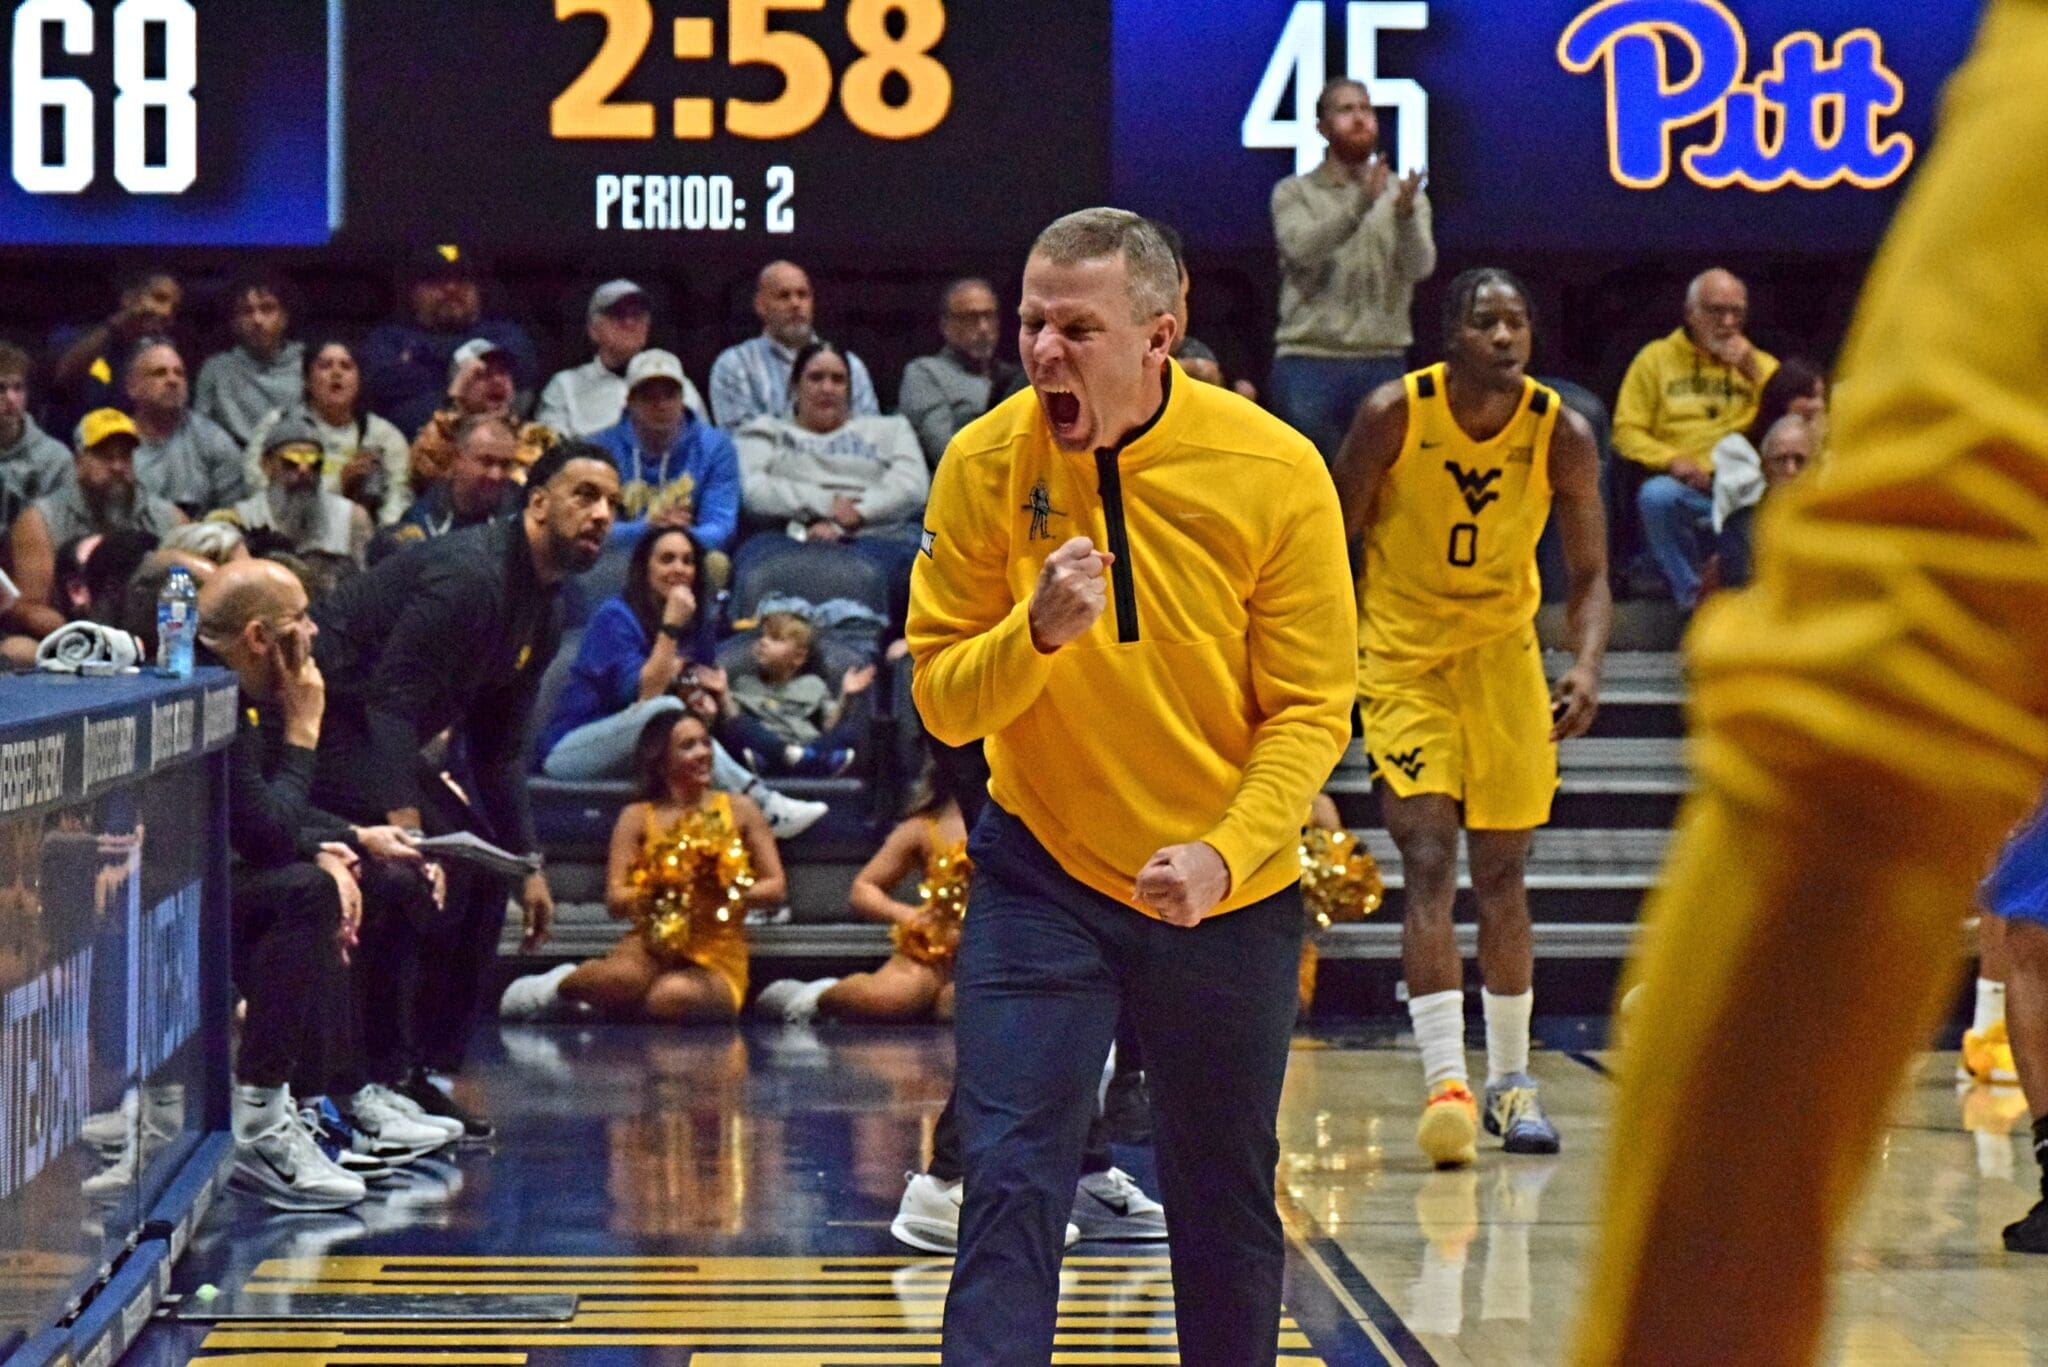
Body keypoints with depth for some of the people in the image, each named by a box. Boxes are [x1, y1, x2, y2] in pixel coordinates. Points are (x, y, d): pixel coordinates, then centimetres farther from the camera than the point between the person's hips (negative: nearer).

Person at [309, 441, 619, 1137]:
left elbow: (498, 751, 17)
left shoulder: (545, 608, 10)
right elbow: (392, 699, -29)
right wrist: (404, 820, -38)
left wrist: (527, 866, 13)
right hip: (328, 722, -11)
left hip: (378, 737, 11)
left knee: (484, 865, 9)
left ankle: (427, 1074, 14)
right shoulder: (469, 575, -22)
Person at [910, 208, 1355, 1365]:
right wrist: (1037, 633, -27)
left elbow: (1311, 709, -10)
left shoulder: (1275, 472, -14)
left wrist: (1222, 854, -24)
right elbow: (941, 699, -7)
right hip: (1043, 878, 0)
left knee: (1227, 1201, 13)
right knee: (1011, 1180, -12)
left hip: (1232, 895, 1)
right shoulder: (985, 464, -11)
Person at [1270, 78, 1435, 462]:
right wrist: (1361, 203, -30)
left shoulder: (1404, 195, 11)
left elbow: (1420, 266, -6)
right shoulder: (1294, 193, 5)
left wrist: (1405, 214, -27)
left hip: (1383, 362, 2)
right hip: (1309, 362, -2)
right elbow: (1303, 249, -15)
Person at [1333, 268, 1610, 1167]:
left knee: (1501, 874, 7)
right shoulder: (1395, 414, -16)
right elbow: (1333, 542, -4)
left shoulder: (1561, 434, -12)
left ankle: (1510, 1080, 21)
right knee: (1429, 863, -15)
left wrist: (1586, 668, -22)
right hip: (1402, 653, -2)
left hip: (1502, 653, 2)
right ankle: (1444, 1083, -20)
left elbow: (1589, 576, -5)